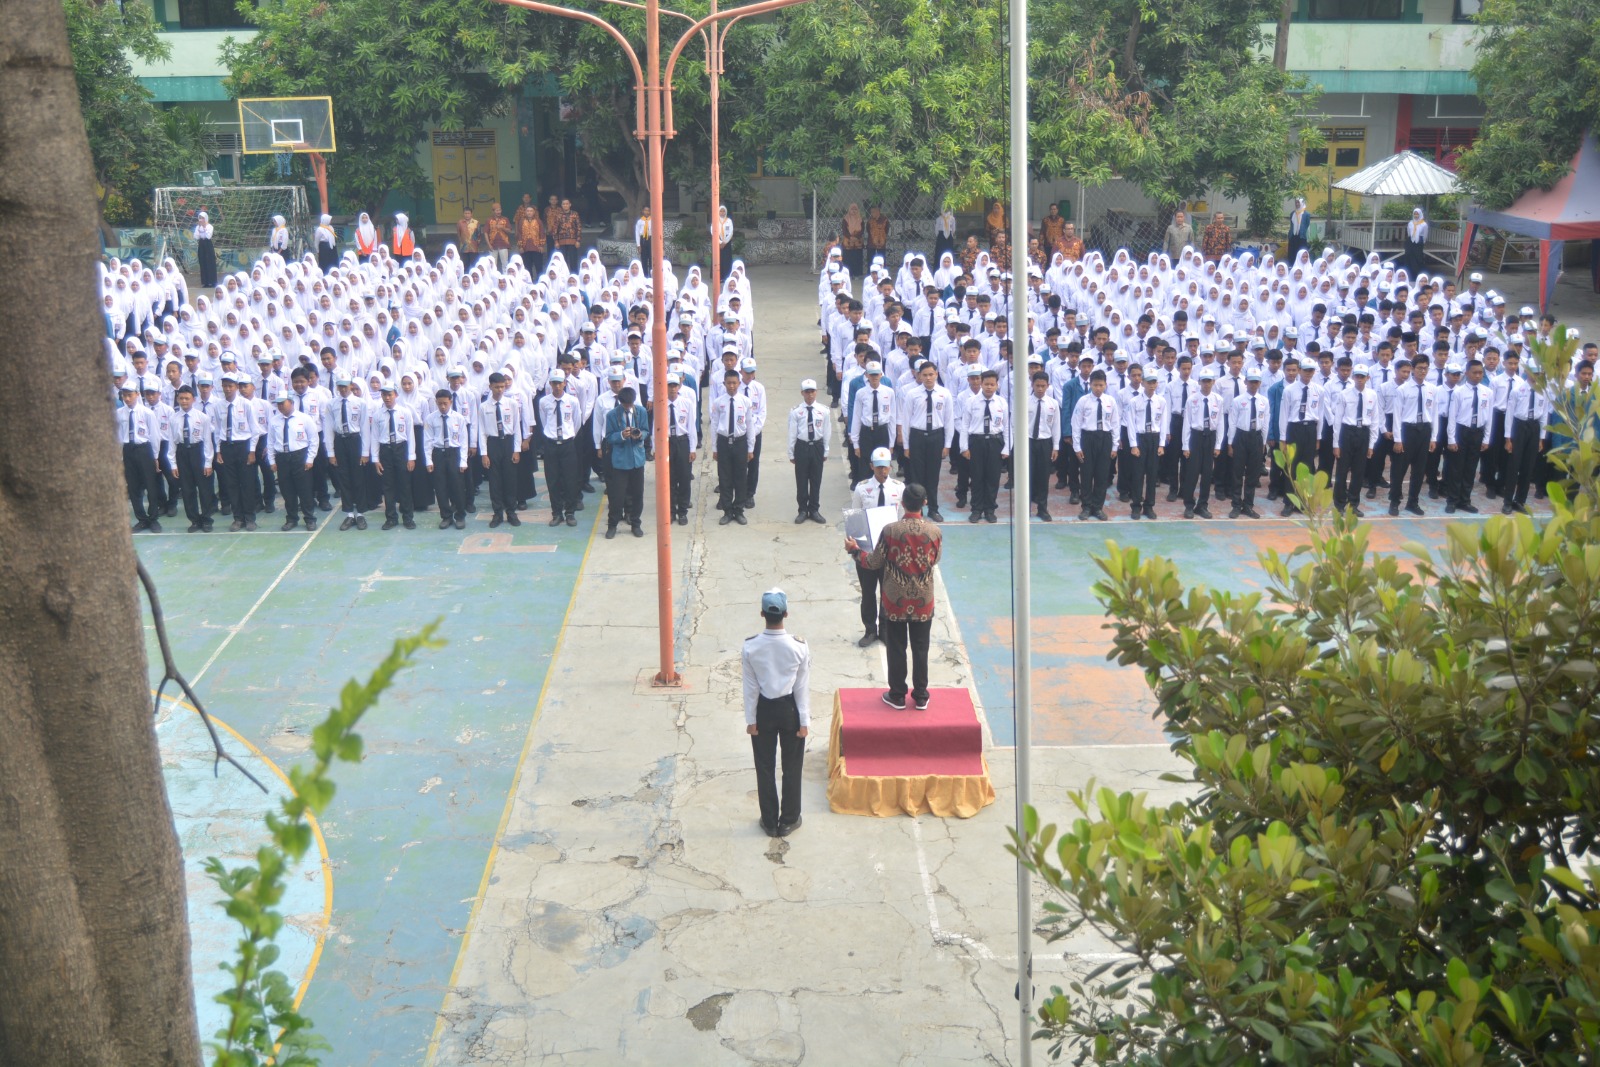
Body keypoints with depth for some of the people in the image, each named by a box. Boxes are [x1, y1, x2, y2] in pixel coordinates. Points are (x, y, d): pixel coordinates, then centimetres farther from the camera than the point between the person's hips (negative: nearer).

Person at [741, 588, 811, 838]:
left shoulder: (750, 647, -17)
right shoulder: (799, 647, -18)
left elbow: (750, 687, -8)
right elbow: (801, 687, -10)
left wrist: (750, 719, 2)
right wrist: (805, 721, -1)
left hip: (763, 709, 1)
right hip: (790, 708, -1)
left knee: (765, 767, 14)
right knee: (792, 767, 15)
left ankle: (770, 821, 24)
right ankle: (789, 821, 25)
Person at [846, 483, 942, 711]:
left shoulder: (890, 531, -17)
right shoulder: (935, 532, -10)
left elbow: (874, 563, -7)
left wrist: (854, 550, 10)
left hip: (895, 600, -2)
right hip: (924, 601, 2)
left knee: (896, 649, 11)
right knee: (920, 649, 13)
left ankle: (897, 696, 20)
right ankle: (921, 697, 21)